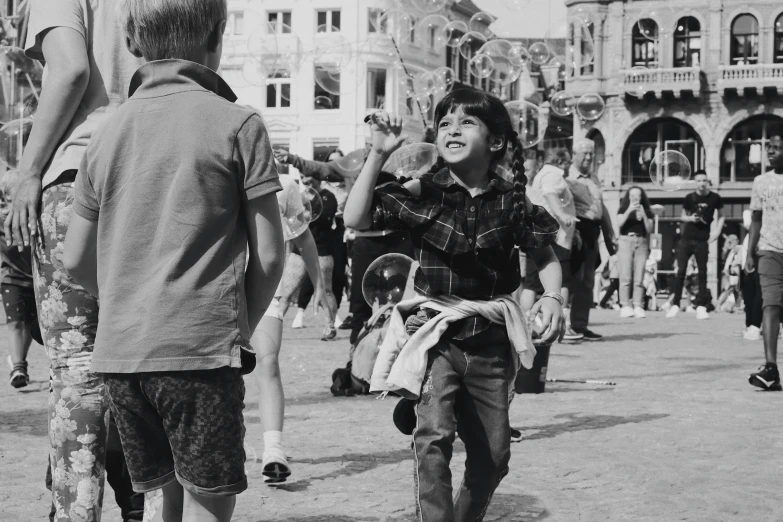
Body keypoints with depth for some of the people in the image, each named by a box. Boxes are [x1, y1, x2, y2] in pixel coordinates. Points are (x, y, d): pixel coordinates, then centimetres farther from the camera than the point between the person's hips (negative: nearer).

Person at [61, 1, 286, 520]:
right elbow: (269, 253, -4)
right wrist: (243, 327, 9)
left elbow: (76, 260, 12)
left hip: (121, 350, 5)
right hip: (202, 346, -5)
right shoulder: (238, 124, -3)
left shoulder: (109, 131, 9)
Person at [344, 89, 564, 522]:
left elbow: (546, 257, 10)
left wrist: (552, 297, -9)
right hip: (436, 335, -3)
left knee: (492, 457, 12)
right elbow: (356, 220, -15)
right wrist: (378, 155, -19)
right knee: (434, 434, -25)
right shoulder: (422, 192, -6)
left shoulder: (510, 201, -1)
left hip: (489, 342, 3)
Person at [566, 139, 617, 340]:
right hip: (576, 230, -8)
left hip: (592, 232, 8)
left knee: (587, 282, 9)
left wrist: (610, 236, 23)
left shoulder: (594, 179, 21)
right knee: (574, 279, -9)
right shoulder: (566, 177, -4)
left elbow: (602, 208, 25)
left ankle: (580, 325, 14)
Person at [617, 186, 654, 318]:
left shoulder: (646, 211, 14)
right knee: (626, 276, -10)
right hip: (626, 241, -2)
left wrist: (644, 216, -6)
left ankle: (638, 306, -7)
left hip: (642, 243, 2)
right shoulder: (623, 209, 10)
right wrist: (629, 210, -13)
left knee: (639, 277, -5)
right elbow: (619, 223, -7)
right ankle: (625, 306, -10)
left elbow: (649, 230, 7)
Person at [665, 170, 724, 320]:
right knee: (680, 271, -2)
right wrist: (690, 218, -10)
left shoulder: (715, 198, -1)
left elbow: (720, 216, 12)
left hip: (702, 240, -1)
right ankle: (675, 305, 4)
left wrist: (717, 231, -2)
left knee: (702, 273, 0)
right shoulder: (690, 198, 0)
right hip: (687, 239, 1)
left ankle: (701, 306, 3)